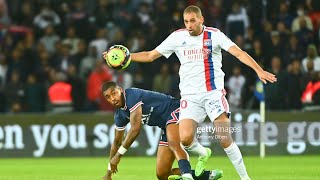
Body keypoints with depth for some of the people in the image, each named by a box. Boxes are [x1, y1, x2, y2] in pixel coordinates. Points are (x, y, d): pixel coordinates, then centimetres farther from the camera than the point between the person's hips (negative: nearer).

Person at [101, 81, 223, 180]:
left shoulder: (131, 95, -17)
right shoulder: (120, 115, 10)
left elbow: (135, 129, -22)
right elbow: (117, 142, 23)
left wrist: (118, 155, -16)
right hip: (167, 127, 9)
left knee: (173, 144, -41)